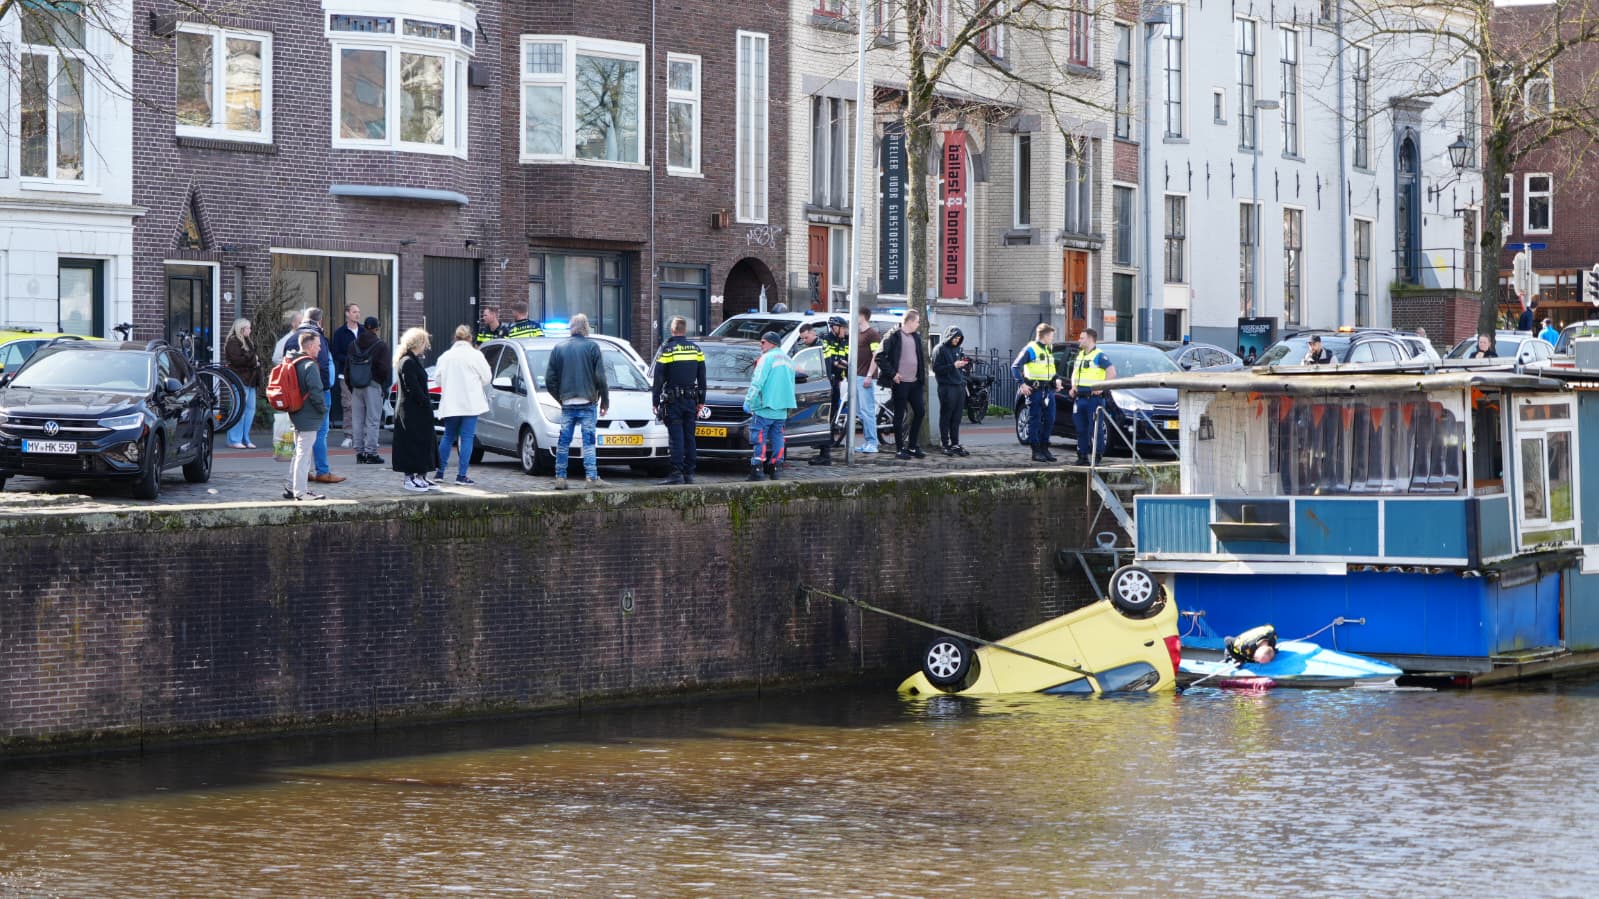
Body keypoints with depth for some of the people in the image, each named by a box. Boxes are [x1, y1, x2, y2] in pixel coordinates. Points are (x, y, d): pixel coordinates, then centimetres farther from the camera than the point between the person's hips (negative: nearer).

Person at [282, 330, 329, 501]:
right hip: (309, 417, -9)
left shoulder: (291, 363, 10)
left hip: (297, 415, 9)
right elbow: (316, 392, -23)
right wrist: (323, 409, -8)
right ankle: (301, 492, -4)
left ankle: (291, 488, 24)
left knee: (300, 453, 19)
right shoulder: (310, 366, -18)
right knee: (303, 455, -6)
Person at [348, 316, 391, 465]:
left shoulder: (353, 345, 9)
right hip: (373, 386, -5)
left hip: (356, 387, 5)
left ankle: (359, 453, 10)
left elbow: (347, 367, 11)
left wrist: (351, 386, 16)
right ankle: (371, 453, -5)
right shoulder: (380, 345, -7)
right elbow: (386, 368, -10)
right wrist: (385, 387, 2)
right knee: (372, 421, -3)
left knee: (358, 421, 9)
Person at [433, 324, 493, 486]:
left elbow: (438, 377, 4)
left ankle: (440, 472, 19)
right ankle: (461, 475, -5)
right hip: (470, 403, -4)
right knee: (467, 437, -1)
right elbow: (487, 377, -3)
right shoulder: (475, 355, -7)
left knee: (448, 436, 17)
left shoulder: (445, 356, 2)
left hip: (450, 404, 4)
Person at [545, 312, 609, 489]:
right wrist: (605, 400, 4)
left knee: (563, 441, 7)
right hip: (587, 402, -3)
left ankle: (560, 478, 5)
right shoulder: (592, 347, -3)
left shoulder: (559, 348, 7)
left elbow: (550, 379, 8)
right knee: (588, 441, -3)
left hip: (567, 403, 3)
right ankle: (592, 478, -7)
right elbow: (600, 377, -5)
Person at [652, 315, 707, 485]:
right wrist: (701, 401, 19)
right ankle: (689, 473, 10)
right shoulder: (696, 349, 7)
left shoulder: (667, 349, -8)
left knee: (676, 437, -6)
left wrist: (655, 402, -2)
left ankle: (677, 473, -11)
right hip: (691, 401, 5)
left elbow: (658, 379, -8)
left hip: (673, 401, -5)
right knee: (689, 437, 9)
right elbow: (702, 377, 13)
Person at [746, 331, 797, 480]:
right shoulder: (788, 360, 19)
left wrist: (748, 401, -10)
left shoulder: (768, 358, -8)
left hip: (765, 408, -8)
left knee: (759, 439, -7)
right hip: (782, 410, 8)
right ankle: (775, 467, 10)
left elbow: (757, 382, -14)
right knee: (777, 437, 11)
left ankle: (757, 468, -12)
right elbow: (791, 385, 22)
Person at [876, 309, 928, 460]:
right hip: (900, 382, -7)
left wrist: (922, 377, 13)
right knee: (899, 416, 0)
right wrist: (892, 373, -16)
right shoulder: (894, 336, -8)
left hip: (914, 382, 7)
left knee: (920, 412, 7)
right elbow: (880, 357, -13)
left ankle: (912, 447, 17)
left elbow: (921, 357, 24)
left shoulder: (915, 338, 14)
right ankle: (900, 449, 5)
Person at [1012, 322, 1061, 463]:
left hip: (1048, 390, 7)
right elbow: (1015, 366, -10)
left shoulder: (1049, 351, 17)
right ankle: (1036, 451, -1)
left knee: (1049, 420, 6)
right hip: (1035, 390, -7)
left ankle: (1044, 448, 15)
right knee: (1035, 420, -3)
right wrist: (1022, 384, -18)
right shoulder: (1030, 349, -7)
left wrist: (1057, 379, 9)